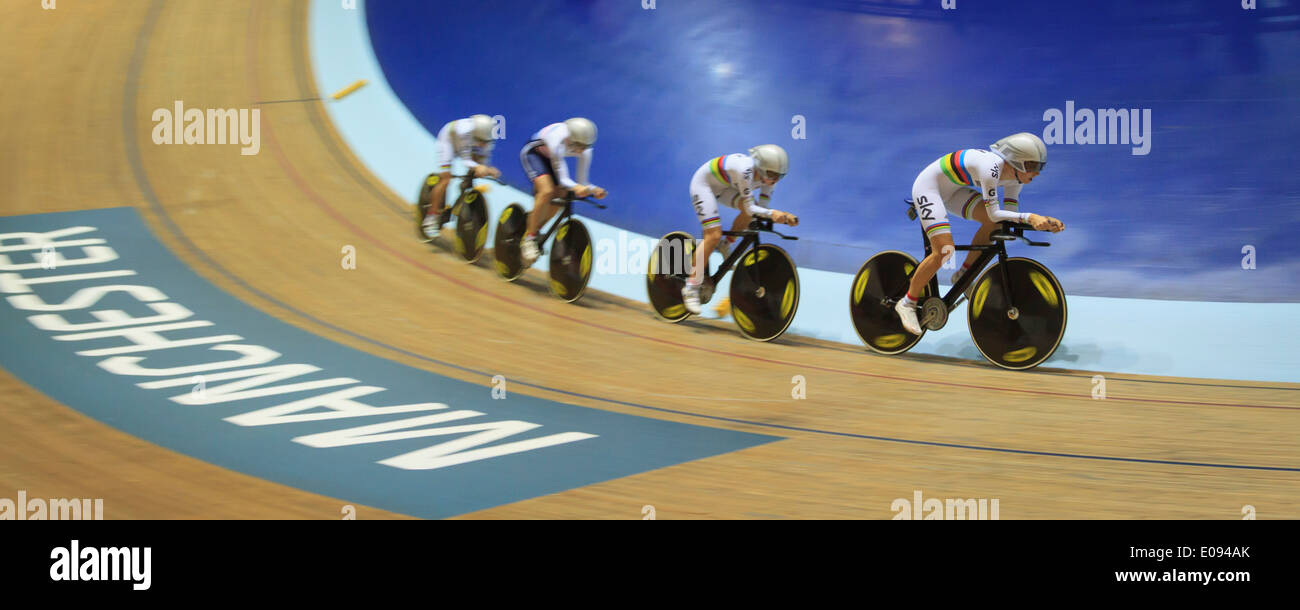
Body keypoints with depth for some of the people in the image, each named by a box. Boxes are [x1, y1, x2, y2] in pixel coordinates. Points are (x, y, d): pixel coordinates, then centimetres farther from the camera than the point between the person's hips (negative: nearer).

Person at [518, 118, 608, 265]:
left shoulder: (584, 152, -23)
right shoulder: (558, 144, -40)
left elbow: (581, 184, -16)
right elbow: (562, 178, -38)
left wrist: (593, 190, -36)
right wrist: (576, 187, -57)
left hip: (548, 157, 7)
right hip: (533, 153, -7)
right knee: (547, 191, -28)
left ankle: (534, 230, 13)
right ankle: (529, 239, -20)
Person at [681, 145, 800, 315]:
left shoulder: (768, 176, -14)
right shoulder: (745, 169, -37)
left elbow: (762, 207, -9)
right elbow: (750, 208, -36)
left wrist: (782, 216, -26)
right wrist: (772, 213, -50)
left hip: (723, 186, 7)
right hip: (703, 184, -7)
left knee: (751, 212, -19)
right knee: (713, 235, -18)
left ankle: (725, 246, 4)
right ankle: (691, 288, -13)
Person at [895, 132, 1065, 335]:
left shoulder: (1015, 176, -6)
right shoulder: (991, 167, -32)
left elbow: (1010, 216, -4)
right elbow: (994, 213, -32)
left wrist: (1044, 222, -17)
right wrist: (1029, 217, -38)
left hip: (951, 189, 8)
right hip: (928, 187, -8)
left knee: (995, 224, -10)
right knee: (944, 251, -20)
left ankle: (963, 275, 6)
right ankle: (907, 303, -5)